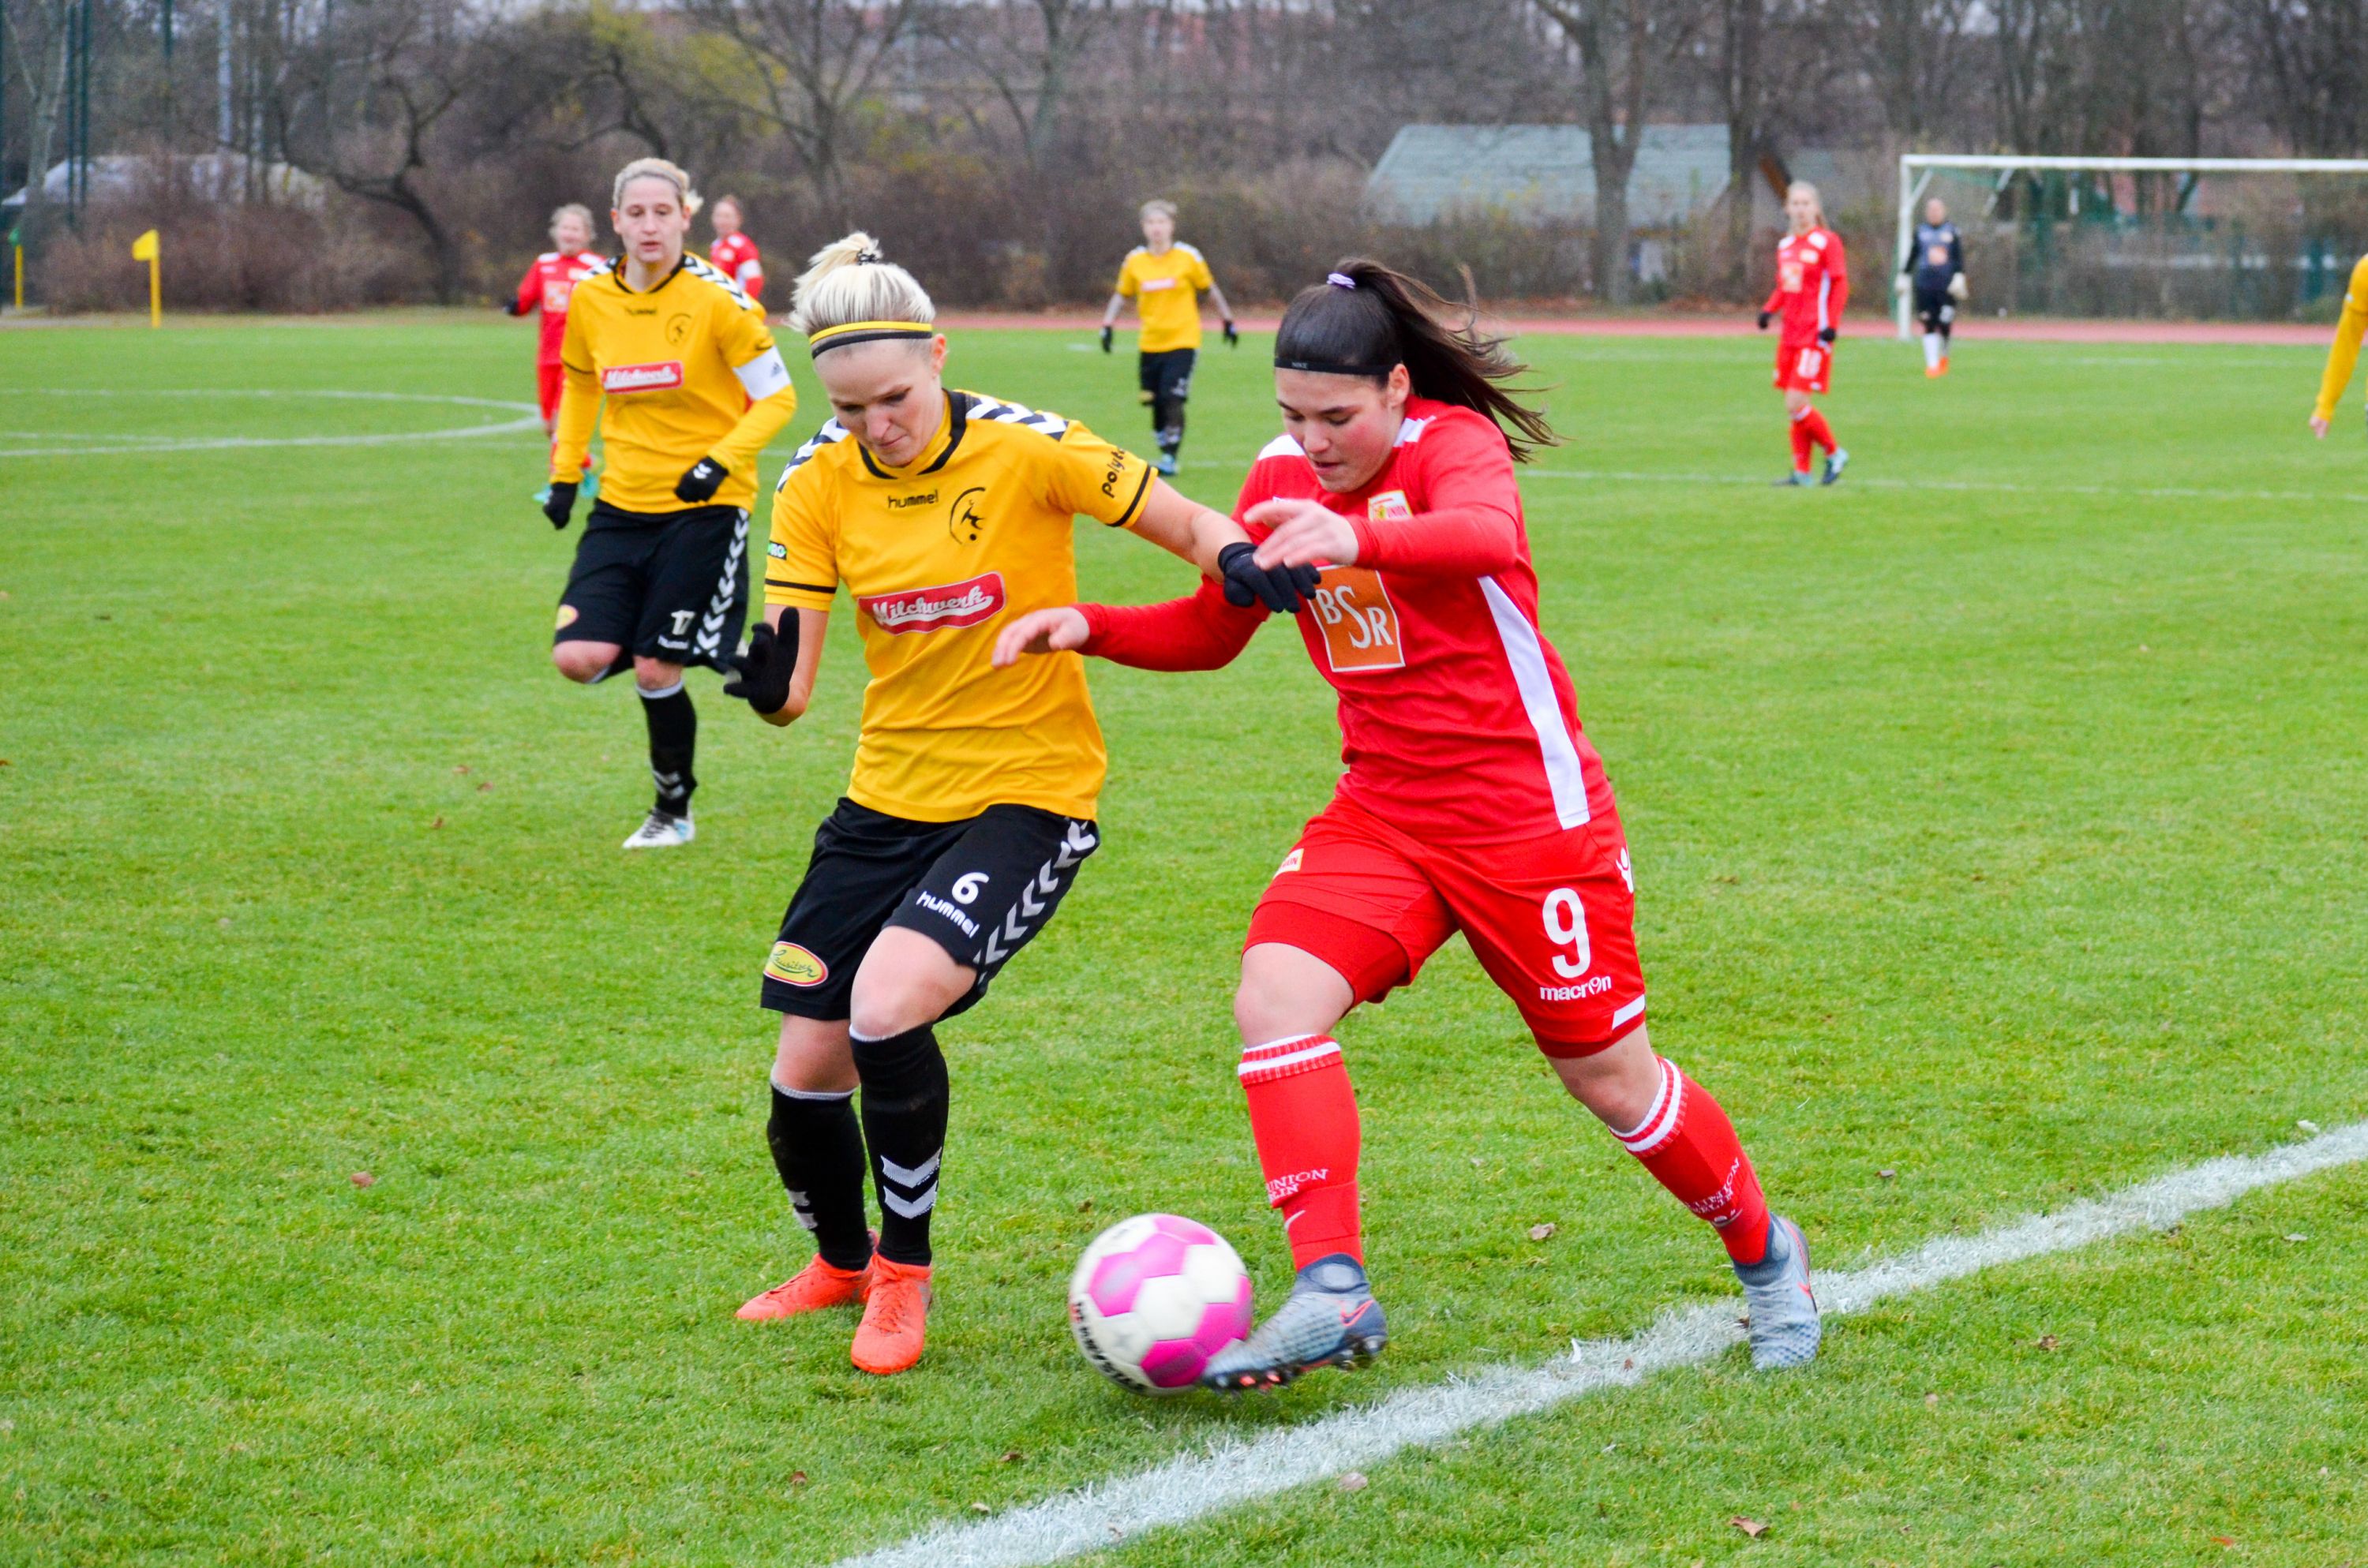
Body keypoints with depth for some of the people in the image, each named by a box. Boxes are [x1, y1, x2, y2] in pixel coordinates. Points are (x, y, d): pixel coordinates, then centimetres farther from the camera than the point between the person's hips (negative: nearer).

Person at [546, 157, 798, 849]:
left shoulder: (716, 300, -12)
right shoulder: (591, 301, 2)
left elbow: (777, 398, -8)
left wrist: (720, 461, -20)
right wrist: (564, 473, 15)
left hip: (705, 508, -5)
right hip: (622, 507, 5)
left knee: (657, 672, -6)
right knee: (579, 657, -10)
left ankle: (674, 811, 18)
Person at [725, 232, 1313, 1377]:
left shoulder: (1028, 452, -15)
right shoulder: (819, 486, -4)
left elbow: (1195, 529, -7)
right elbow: (790, 681, -6)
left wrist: (1243, 564, -30)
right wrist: (766, 683, -30)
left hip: (1028, 794, -5)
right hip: (888, 796, 5)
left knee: (888, 1005, -26)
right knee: (805, 1067, 4)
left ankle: (904, 1272, -3)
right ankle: (840, 1260, 36)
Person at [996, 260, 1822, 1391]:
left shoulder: (1455, 442, -15)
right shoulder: (1282, 478, 3)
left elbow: (1490, 537, -40)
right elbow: (1210, 631, 15)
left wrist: (1357, 541, -59)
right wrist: (1088, 626, -4)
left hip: (1528, 811, -5)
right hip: (1381, 816, 5)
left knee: (1606, 1074, 4)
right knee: (1274, 996, -20)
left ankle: (1765, 1255, 31)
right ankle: (1332, 1294, -22)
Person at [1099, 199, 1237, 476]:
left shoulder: (1188, 257, -3)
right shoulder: (1135, 261, 3)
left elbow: (1210, 290, 8)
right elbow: (1121, 295, 13)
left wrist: (1228, 322, 10)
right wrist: (1107, 326, 2)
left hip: (1182, 341, -3)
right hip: (1149, 344, 3)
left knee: (1173, 400, -14)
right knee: (1156, 404, 4)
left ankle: (1170, 459, -10)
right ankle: (1164, 452, 20)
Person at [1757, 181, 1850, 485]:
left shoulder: (1827, 242, -7)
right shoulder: (1785, 245, 13)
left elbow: (1840, 286, -8)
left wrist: (1831, 325, -16)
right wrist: (1769, 310, 3)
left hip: (1815, 335, -7)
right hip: (1790, 335, 7)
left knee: (1795, 405, -14)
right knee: (1794, 407, 7)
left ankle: (1834, 453, 5)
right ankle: (1801, 471, 14)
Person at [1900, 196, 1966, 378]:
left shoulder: (1952, 232, 5)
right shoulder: (1920, 231, 9)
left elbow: (1960, 258, 3)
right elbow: (1911, 255, 16)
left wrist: (1959, 277, -8)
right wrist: (1904, 276, 16)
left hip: (1947, 286, -1)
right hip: (1924, 285, 1)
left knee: (1945, 324, -1)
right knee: (1929, 325, -4)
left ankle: (1944, 357, 25)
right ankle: (1932, 364, -2)